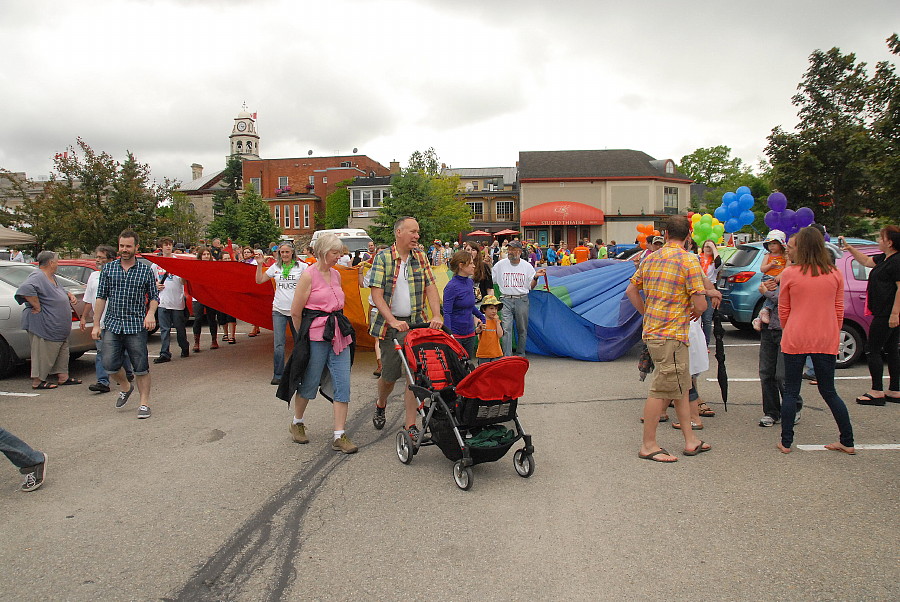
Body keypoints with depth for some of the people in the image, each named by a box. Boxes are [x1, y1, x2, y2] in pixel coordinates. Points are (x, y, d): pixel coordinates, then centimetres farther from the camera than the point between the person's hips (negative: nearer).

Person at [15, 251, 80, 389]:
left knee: (62, 351, 14)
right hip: (43, 325, -10)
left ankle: (63, 377, 22)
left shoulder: (53, 277, 16)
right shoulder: (37, 277, -17)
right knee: (43, 353, -3)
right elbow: (26, 289, -37)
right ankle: (37, 381, 6)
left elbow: (61, 291, 35)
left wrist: (69, 295, 13)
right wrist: (37, 307, -31)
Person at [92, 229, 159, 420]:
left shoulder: (146, 271, 3)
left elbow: (154, 297, 8)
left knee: (141, 367, -1)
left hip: (137, 326, -2)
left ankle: (144, 403, 11)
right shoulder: (109, 268, 8)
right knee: (109, 364, -2)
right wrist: (96, 324, 6)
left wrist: (151, 313, -13)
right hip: (112, 324, 2)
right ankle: (125, 387, 28)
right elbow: (101, 297, 10)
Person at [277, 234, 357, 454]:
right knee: (309, 383, 7)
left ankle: (339, 436, 4)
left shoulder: (336, 274, 12)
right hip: (316, 336, -6)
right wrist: (304, 335, 4)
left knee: (343, 384, -1)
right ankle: (297, 423, 32)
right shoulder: (308, 275, -8)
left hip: (339, 334, 6)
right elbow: (295, 312, -6)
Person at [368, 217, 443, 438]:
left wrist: (436, 315, -13)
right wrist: (393, 321, -22)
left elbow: (431, 287, 3)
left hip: (417, 322, 3)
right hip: (390, 324, -3)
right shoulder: (383, 258, -4)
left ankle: (410, 423, 7)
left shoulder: (420, 257, 8)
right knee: (390, 374, 5)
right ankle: (380, 404, 37)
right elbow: (376, 294, -11)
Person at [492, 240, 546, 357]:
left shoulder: (527, 266, 6)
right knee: (506, 329, -10)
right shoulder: (501, 264, 6)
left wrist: (536, 277, -9)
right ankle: (507, 357, -10)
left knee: (522, 330, 8)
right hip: (506, 300, -1)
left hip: (522, 300, 1)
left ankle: (520, 355, 22)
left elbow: (531, 287, 8)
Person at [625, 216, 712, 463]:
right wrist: (697, 312, 6)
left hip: (653, 329, 8)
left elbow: (631, 290, 14)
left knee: (681, 386, 17)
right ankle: (648, 445, 7)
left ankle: (690, 440, 25)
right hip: (671, 335, -8)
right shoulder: (689, 260, -12)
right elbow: (700, 304, -16)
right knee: (662, 391, -1)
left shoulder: (650, 259, 9)